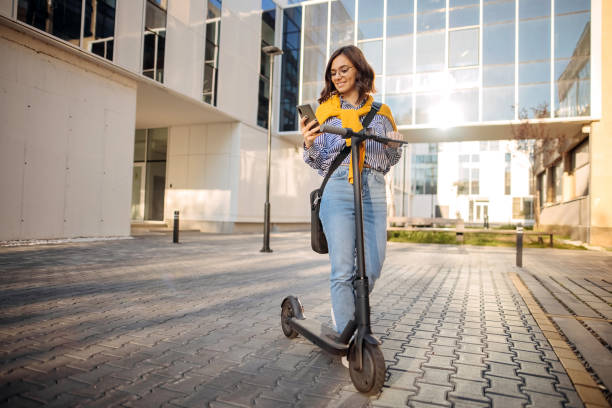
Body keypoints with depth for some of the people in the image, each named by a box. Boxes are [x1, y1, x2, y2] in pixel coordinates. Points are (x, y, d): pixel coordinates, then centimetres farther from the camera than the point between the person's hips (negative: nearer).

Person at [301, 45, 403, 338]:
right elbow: (319, 161, 9)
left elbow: (391, 160, 20)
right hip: (337, 189, -2)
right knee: (343, 270, -8)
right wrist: (309, 144, -12)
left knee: (372, 268, 1)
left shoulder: (380, 112, 16)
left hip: (373, 191, 2)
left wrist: (394, 145, -2)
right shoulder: (326, 110, 12)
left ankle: (343, 307, 31)